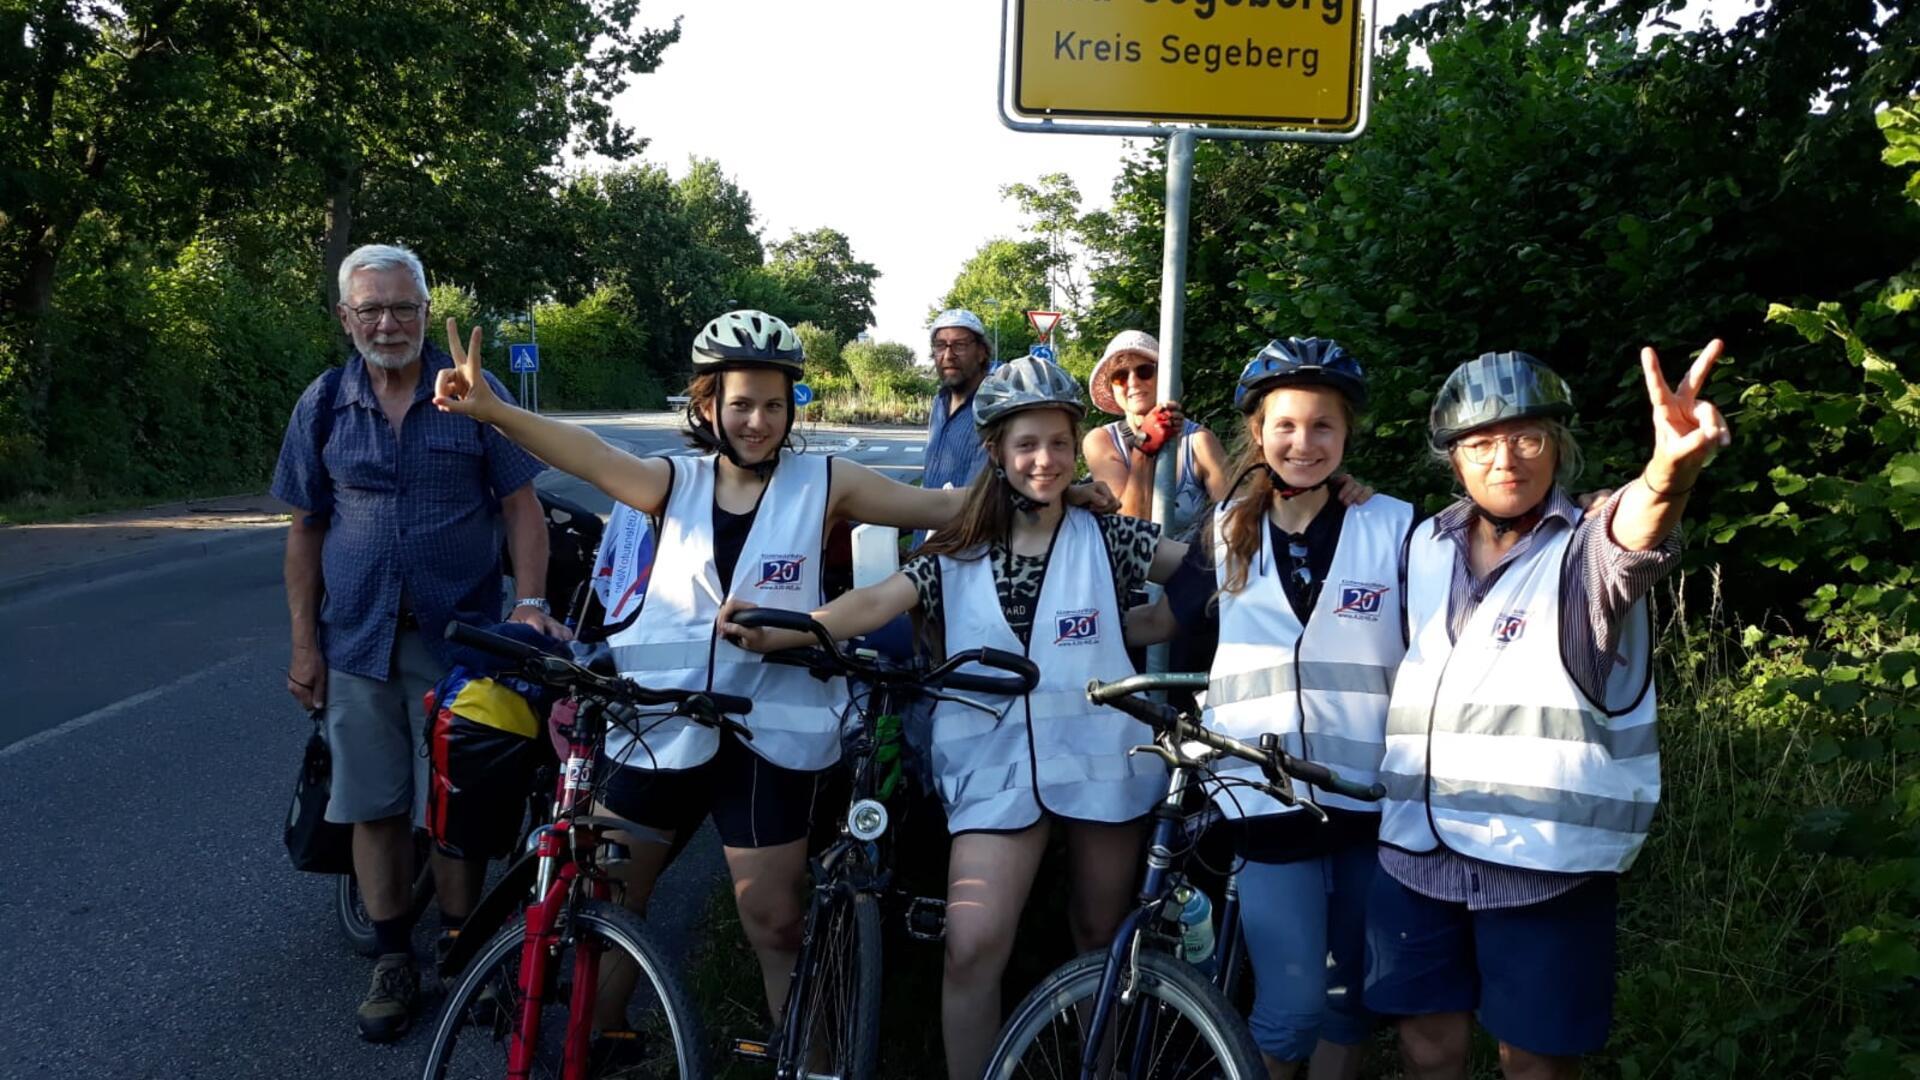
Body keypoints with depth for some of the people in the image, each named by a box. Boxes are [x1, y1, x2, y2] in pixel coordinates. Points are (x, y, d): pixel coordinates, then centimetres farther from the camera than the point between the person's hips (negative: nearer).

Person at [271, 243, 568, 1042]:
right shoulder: (324, 404, 4)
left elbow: (521, 505, -1)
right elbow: (306, 529, 8)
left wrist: (530, 601, -14)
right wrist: (304, 642, 4)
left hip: (457, 636, -2)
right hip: (358, 640, 2)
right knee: (375, 808, 7)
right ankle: (393, 961, 21)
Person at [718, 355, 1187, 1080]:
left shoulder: (1106, 539, 2)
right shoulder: (958, 555, 1)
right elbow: (880, 600, -12)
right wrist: (782, 631, -27)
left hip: (1101, 759, 1)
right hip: (997, 762, 0)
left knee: (1101, 938, 15)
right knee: (973, 949, -12)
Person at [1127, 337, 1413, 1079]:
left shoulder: (1394, 527, 1)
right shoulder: (1230, 532, 6)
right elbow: (1160, 622, 14)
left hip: (1371, 794, 0)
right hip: (1271, 793, 0)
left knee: (1347, 993, 11)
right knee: (1292, 1000, -5)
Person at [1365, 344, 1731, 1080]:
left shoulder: (1584, 553, -7)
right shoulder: (1426, 549, 8)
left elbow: (1631, 539, -32)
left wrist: (1670, 470, -54)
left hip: (1544, 861, -4)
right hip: (1417, 851, 4)